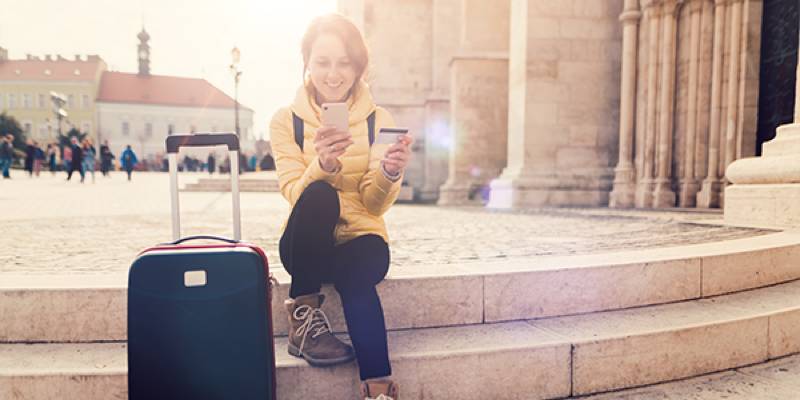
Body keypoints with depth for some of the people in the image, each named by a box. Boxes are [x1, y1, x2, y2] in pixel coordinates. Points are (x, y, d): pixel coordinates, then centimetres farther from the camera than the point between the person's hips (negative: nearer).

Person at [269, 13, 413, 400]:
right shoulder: (286, 120, 1)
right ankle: (303, 319, -20)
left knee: (356, 273, -35)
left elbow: (375, 204, -6)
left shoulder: (379, 120, 1)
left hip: (361, 238, 0)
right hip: (306, 244, 0)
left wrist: (390, 172, -29)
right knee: (320, 195, -33)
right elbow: (294, 193, -11)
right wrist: (322, 163, -32)